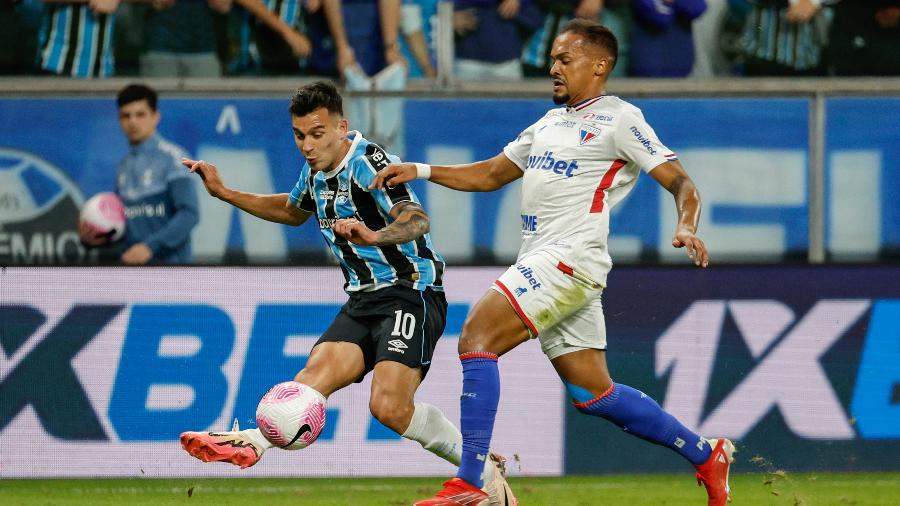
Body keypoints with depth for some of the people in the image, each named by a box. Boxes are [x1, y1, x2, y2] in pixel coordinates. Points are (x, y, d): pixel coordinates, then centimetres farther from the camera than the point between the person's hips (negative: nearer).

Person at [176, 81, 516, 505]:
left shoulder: (368, 164, -16)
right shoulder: (316, 171, 10)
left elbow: (415, 219, -34)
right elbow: (293, 211, 34)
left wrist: (373, 236, -55)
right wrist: (224, 193, 28)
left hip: (411, 292, -8)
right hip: (363, 298, 8)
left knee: (390, 407, -22)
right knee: (316, 375, -18)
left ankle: (486, 471, -7)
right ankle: (253, 442, -39)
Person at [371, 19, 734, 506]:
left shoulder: (618, 119, -2)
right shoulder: (550, 123, 23)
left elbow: (680, 182, -6)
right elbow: (491, 174, 29)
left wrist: (686, 227, -26)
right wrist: (421, 171, 18)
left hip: (571, 258, -9)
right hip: (541, 263, 9)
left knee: (476, 336, -20)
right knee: (593, 393, 9)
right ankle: (705, 455, 21)